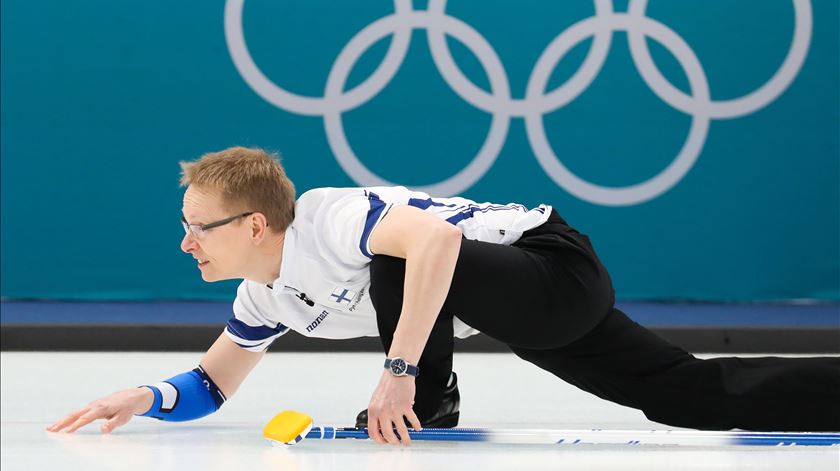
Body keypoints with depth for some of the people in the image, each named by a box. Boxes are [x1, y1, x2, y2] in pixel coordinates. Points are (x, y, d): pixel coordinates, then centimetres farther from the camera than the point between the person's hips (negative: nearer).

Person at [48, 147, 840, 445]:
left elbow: (436, 236, -43)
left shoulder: (325, 221, -25)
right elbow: (213, 383, 17)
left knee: (394, 261, -31)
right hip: (521, 310, 9)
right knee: (700, 398, 4)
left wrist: (400, 371, -43)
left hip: (558, 269, -9)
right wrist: (143, 399, -3)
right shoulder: (268, 294, 4)